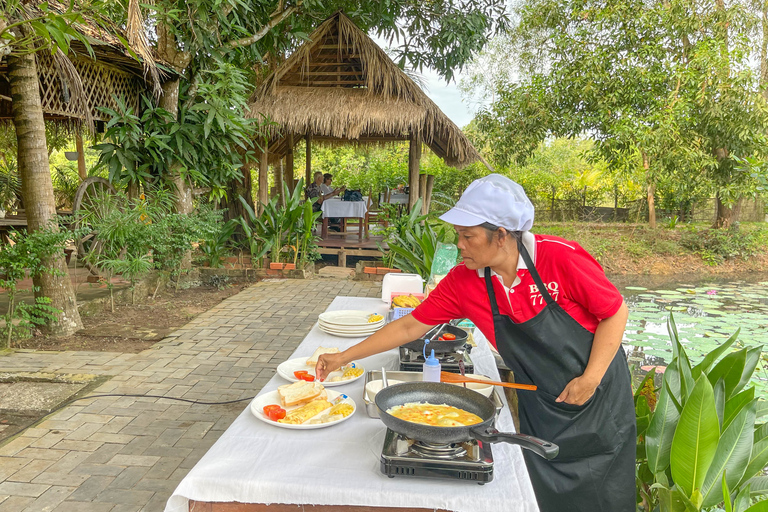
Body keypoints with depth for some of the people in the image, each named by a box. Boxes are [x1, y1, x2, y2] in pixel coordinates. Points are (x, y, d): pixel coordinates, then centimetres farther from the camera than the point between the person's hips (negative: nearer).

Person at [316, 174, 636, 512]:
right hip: (541, 408, 2)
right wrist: (343, 358, -7)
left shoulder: (560, 258, -24)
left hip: (599, 397, -2)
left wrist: (591, 378, -20)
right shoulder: (463, 281, -13)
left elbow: (615, 312, -13)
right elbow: (410, 327, -8)